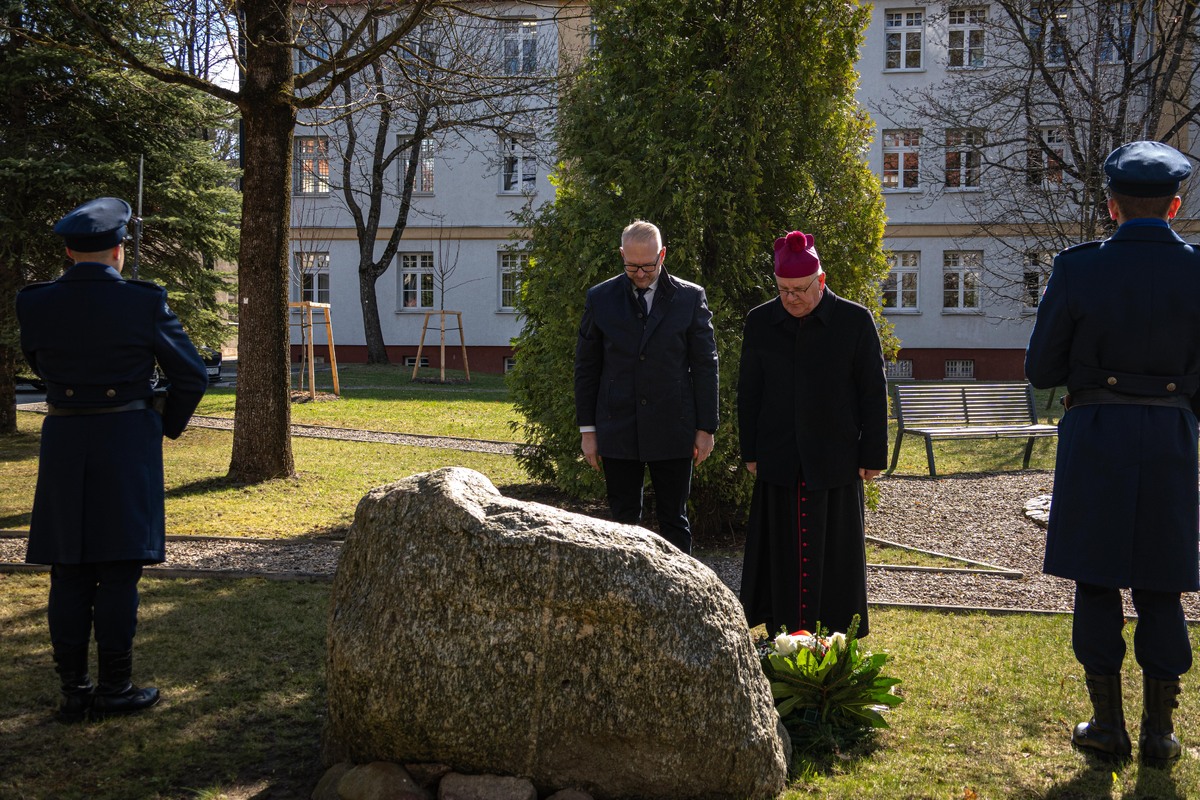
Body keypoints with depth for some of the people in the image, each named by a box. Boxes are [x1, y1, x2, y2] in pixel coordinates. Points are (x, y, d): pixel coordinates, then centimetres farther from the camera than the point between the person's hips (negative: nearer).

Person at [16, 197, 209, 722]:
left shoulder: (35, 304, -2)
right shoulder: (144, 303, -9)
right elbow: (192, 375, -1)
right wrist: (169, 426, 12)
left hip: (62, 442, 3)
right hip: (126, 441, -3)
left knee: (69, 572, 9)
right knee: (118, 569, 4)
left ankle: (73, 691, 14)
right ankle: (114, 688, 9)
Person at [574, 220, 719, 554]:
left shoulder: (691, 297, 1)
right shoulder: (600, 298, 4)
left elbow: (705, 366, 3)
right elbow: (586, 368, 7)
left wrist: (705, 427, -1)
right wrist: (587, 429, 4)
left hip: (673, 431, -1)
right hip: (617, 434, 1)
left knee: (673, 520, 6)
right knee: (623, 520, 6)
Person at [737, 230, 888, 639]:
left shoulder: (855, 321, -3)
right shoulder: (760, 321, 4)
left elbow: (874, 392, 0)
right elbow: (748, 392, 9)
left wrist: (872, 455, -2)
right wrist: (750, 452, 7)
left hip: (835, 462, -2)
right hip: (778, 463, 2)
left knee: (834, 556, 4)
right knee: (782, 557, 6)